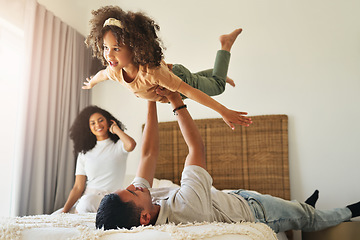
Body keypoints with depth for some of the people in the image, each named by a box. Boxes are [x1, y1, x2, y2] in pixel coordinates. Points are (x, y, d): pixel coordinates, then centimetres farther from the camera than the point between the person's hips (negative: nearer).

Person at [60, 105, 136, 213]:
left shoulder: (118, 145, 4)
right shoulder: (84, 153, 12)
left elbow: (131, 144, -23)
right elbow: (78, 187, 7)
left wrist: (115, 129, -4)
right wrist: (65, 210, -8)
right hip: (87, 197, 3)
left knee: (87, 201, -33)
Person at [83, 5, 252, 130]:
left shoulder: (152, 72, -49)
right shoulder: (115, 71, -30)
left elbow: (189, 91, -47)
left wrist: (224, 111, -46)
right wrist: (91, 83, 18)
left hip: (181, 78, -4)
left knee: (217, 86, 23)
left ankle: (226, 43, 34)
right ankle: (218, 74, 57)